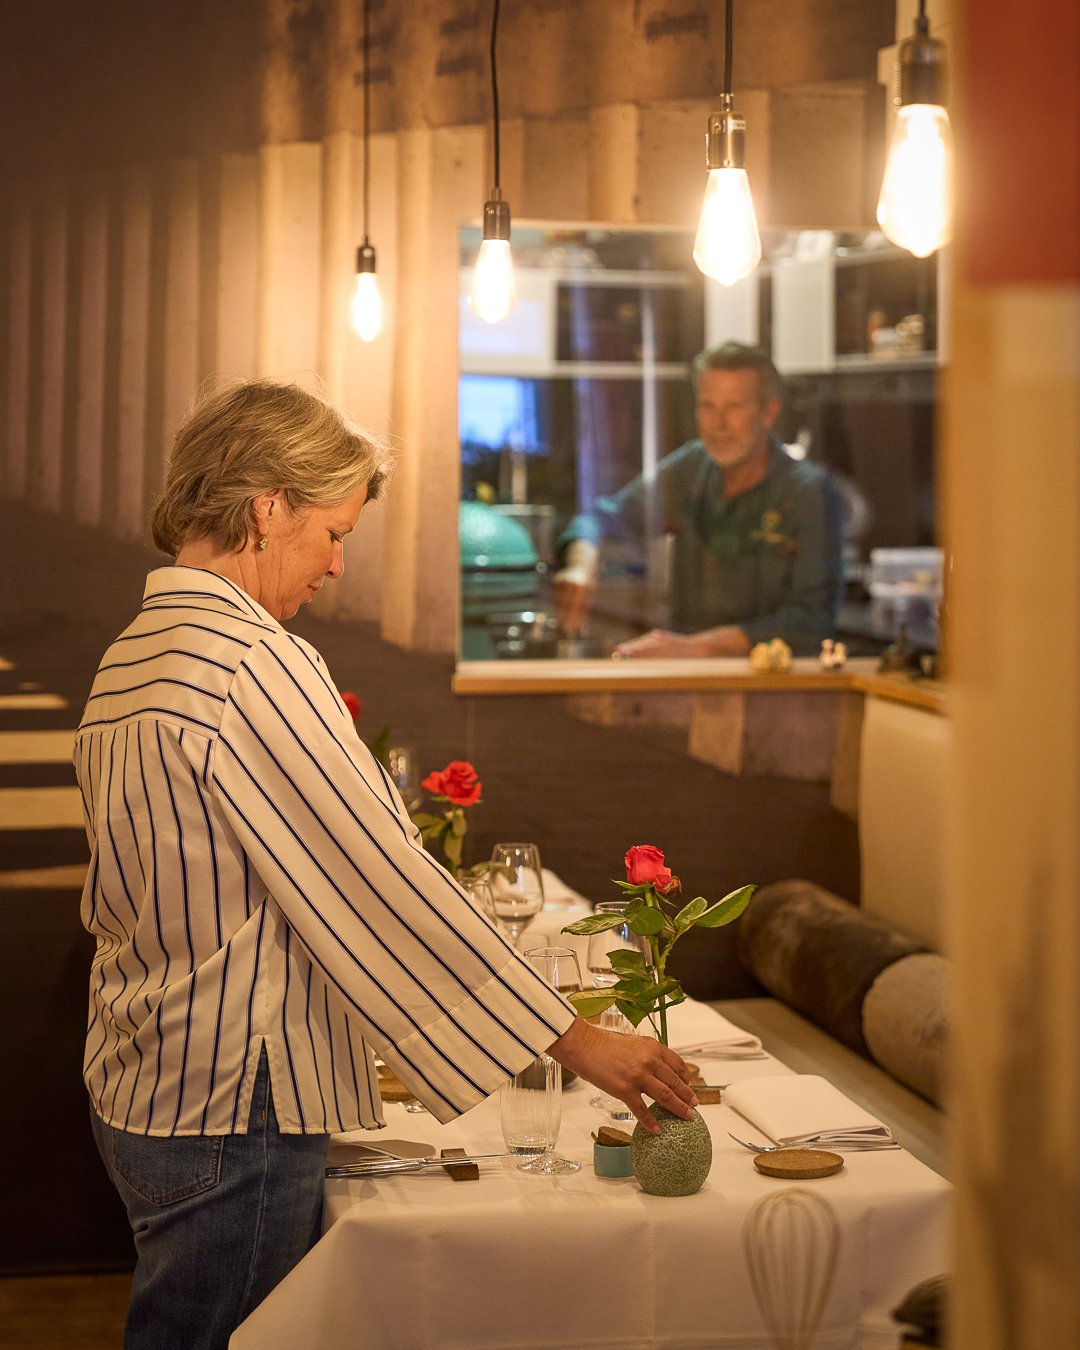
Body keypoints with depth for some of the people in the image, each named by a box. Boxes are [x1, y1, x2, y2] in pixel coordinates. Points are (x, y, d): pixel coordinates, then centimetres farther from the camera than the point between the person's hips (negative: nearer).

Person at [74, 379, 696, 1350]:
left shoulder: (128, 660, 11)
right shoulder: (255, 663, -19)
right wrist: (575, 1040, -14)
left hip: (139, 1088, 10)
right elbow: (385, 880, -20)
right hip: (228, 1112, -10)